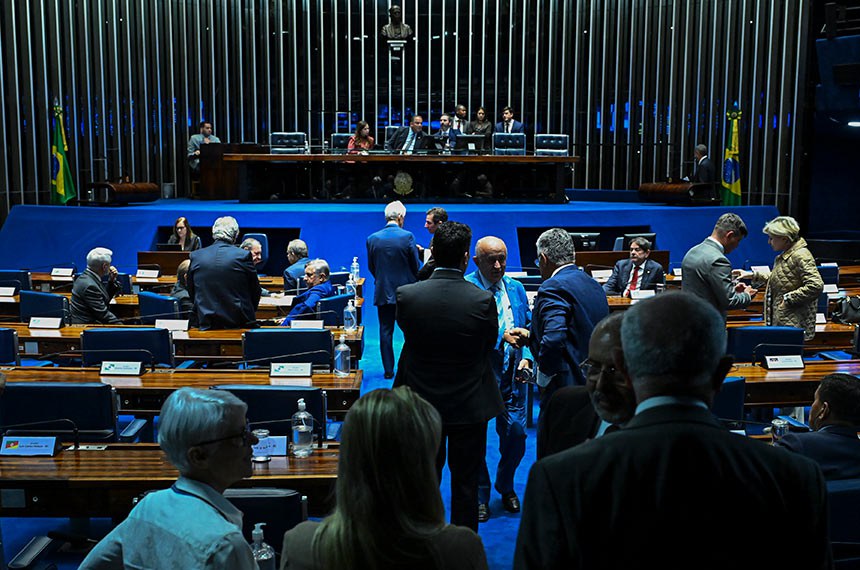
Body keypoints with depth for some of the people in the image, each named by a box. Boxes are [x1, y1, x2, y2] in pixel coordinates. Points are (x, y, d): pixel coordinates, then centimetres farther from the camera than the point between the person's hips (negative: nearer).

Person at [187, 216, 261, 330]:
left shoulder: (196, 256, 1)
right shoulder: (243, 256, -8)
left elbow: (191, 292, 10)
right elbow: (255, 292, 1)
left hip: (206, 324, 3)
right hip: (239, 325, -3)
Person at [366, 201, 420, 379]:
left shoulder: (372, 238, -3)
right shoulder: (407, 236, -12)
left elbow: (371, 267, 6)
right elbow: (415, 266, -6)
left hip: (382, 291, 2)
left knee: (385, 332, 9)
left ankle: (388, 369, 11)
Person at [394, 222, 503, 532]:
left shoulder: (406, 295, -16)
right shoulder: (483, 300, -19)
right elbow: (490, 344, -4)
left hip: (422, 402, 2)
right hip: (469, 405, -1)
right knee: (465, 482, 14)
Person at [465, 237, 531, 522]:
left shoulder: (516, 289, 10)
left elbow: (529, 328, 16)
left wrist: (526, 358, 0)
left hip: (511, 372, 4)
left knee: (516, 433, 4)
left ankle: (505, 486, 30)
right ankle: (480, 494, 25)